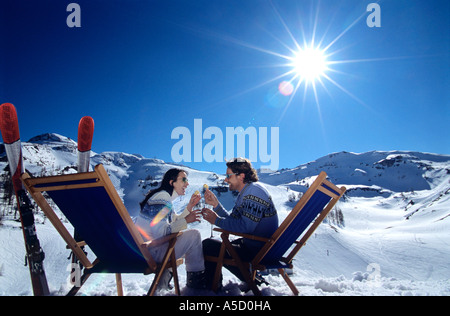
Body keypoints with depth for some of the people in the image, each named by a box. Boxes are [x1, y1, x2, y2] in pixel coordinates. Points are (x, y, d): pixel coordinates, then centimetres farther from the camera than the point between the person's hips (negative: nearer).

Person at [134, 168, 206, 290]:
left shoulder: (165, 197, 15)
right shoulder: (162, 197, -17)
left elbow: (174, 221, 18)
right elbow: (159, 231, -26)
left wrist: (189, 206, 9)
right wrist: (186, 220, -17)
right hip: (150, 251, -11)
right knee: (194, 235, -9)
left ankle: (162, 281, 27)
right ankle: (196, 278, 6)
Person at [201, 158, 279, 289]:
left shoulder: (254, 190, -19)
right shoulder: (246, 192, 13)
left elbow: (245, 227, -27)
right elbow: (233, 220, 12)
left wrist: (217, 220, -17)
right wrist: (216, 204, 3)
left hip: (259, 252, -11)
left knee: (208, 245, -12)